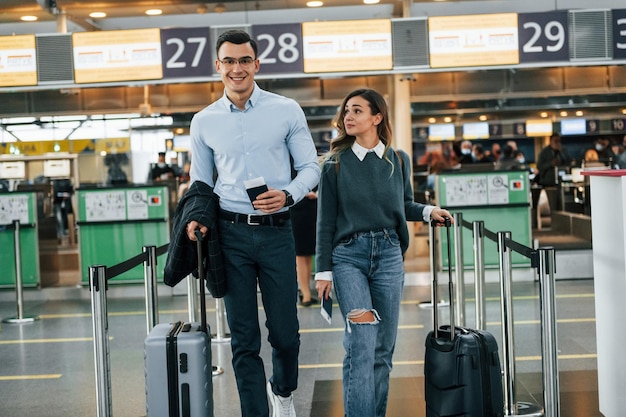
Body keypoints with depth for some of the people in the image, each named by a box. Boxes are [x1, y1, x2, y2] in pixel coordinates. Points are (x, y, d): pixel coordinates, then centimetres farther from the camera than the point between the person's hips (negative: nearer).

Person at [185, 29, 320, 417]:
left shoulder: (287, 110, 2)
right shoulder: (204, 121, 8)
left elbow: (310, 167, 3)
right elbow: (200, 182, 14)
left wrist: (287, 195, -16)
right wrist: (196, 216, -6)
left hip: (276, 230, -1)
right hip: (230, 233, 1)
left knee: (285, 332, 7)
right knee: (244, 338, 4)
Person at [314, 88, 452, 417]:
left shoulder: (398, 161, 7)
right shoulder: (335, 164, 1)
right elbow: (326, 221, 1)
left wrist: (428, 211, 0)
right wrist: (323, 270, -2)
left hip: (388, 255, 3)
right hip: (348, 256, -3)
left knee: (383, 347, 6)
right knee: (362, 344, -13)